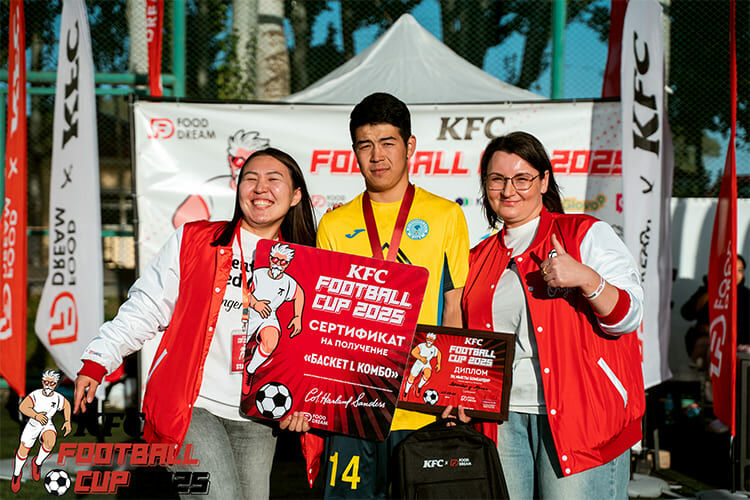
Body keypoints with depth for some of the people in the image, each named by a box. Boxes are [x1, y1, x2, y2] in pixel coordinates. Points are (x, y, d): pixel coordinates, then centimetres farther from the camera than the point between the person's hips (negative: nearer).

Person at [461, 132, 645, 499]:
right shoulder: (479, 259, 18)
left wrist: (586, 279, -21)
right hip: (502, 421, 4)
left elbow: (628, 316, -3)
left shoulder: (588, 235, 5)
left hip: (579, 417, -4)